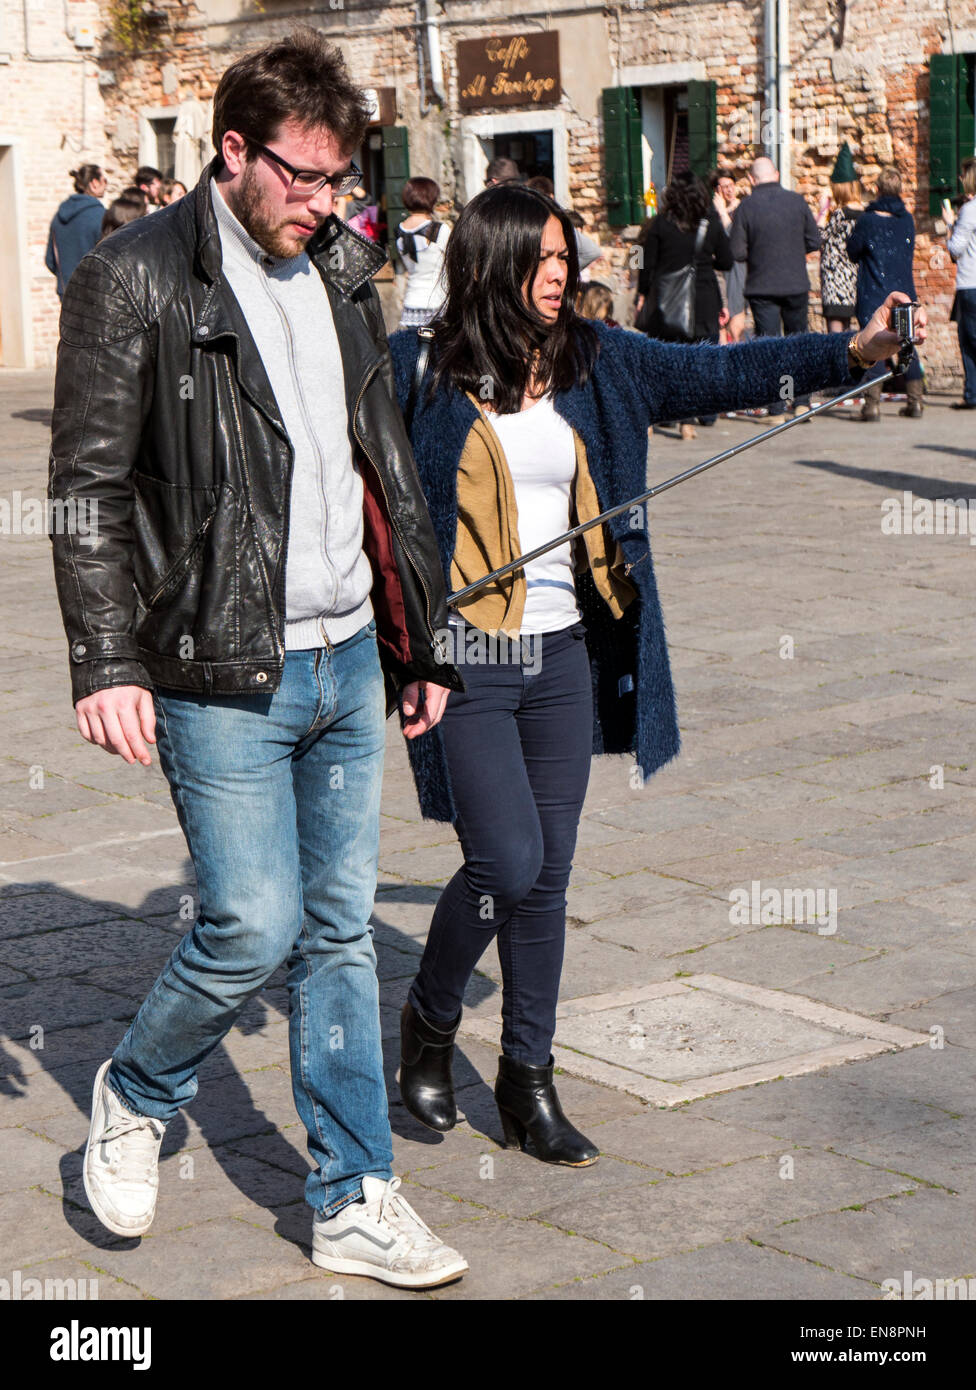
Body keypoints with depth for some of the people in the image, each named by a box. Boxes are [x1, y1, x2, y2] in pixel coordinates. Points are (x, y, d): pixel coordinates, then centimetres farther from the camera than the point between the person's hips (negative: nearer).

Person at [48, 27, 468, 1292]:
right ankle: (133, 1099, 23)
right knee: (254, 927, -6)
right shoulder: (134, 280, -9)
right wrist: (108, 662, -18)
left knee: (342, 930, 10)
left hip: (348, 660, 6)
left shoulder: (342, 272, 11)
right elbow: (89, 484, -10)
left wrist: (418, 642, 17)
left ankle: (352, 1201, 19)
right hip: (222, 674, -6)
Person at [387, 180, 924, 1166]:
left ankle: (528, 1077, 23)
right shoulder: (418, 371, -6)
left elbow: (716, 374, -3)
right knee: (507, 863, -9)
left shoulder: (595, 363, 5)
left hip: (564, 654, 5)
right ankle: (429, 1023, 19)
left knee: (548, 873, 9)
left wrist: (852, 351, -15)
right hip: (460, 662, -4)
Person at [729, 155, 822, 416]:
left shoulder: (746, 207, -9)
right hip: (796, 284, 2)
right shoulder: (797, 201, -3)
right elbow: (814, 241, 1)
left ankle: (776, 407, 0)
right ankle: (801, 401, 15)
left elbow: (737, 252, -10)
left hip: (762, 287, -2)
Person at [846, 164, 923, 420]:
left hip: (873, 295, -4)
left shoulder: (867, 220, -10)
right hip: (903, 291, 4)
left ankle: (872, 403, -10)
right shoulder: (907, 219, 5)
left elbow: (853, 252, -1)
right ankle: (915, 401, 13)